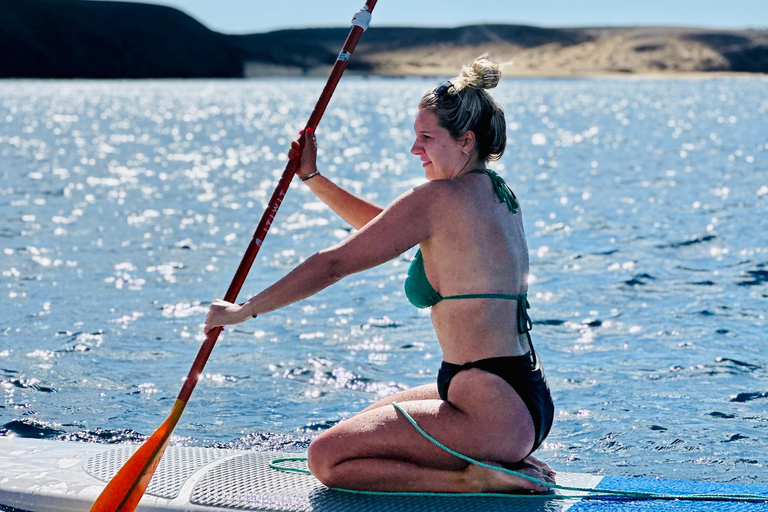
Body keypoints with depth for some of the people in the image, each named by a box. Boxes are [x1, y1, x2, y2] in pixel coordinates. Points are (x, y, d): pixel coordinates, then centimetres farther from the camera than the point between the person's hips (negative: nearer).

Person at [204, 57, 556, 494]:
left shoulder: (442, 197, -15)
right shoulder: (496, 193, 13)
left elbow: (335, 264, -12)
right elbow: (386, 227, 24)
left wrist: (244, 310, -4)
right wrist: (313, 178, 20)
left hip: (495, 415, -10)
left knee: (327, 459, -6)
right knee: (362, 426, 29)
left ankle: (472, 479, -8)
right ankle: (506, 462, 14)